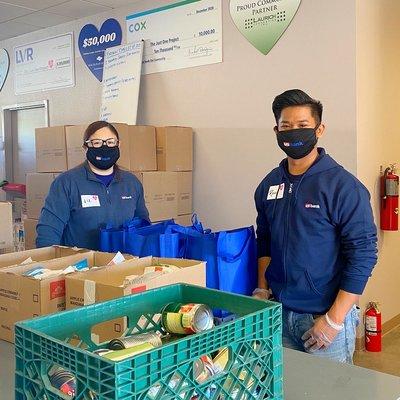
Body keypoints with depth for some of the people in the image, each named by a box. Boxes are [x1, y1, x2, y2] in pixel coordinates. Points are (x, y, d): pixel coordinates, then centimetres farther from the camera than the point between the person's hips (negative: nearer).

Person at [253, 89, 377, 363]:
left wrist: (334, 320, -16)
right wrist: (262, 290, 8)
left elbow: (363, 256, -14)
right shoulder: (269, 185, 5)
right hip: (277, 311, 5)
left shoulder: (343, 186, -12)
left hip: (326, 314, -4)